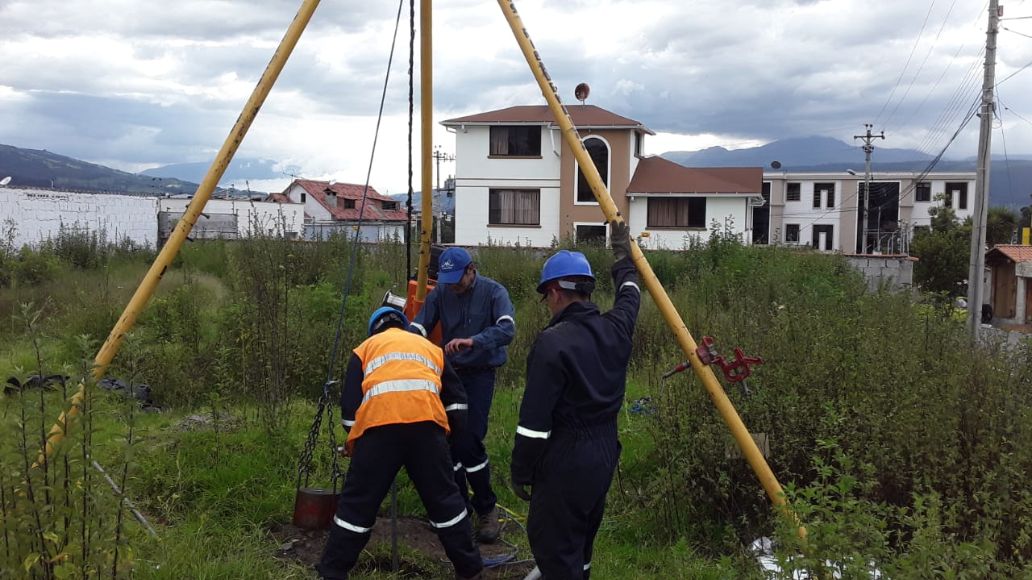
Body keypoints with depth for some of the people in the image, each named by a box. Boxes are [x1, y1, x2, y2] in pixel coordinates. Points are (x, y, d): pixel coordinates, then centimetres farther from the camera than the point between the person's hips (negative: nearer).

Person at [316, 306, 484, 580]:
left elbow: (349, 399, 17)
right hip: (426, 423, 2)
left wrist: (352, 438, 30)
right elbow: (456, 397, 26)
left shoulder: (366, 348, 26)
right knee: (444, 498, 14)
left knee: (357, 502, 10)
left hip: (378, 426, -1)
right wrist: (450, 432, 35)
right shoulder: (430, 347, 31)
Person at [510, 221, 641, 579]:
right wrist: (624, 254, 39)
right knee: (579, 544, 22)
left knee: (555, 550, 1)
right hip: (604, 455, 8)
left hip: (565, 463, -8)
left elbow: (535, 420, -19)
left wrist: (520, 472, -8)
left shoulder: (553, 342, -20)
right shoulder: (615, 329, 0)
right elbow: (629, 295, 25)